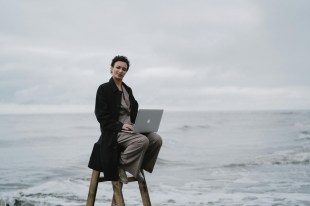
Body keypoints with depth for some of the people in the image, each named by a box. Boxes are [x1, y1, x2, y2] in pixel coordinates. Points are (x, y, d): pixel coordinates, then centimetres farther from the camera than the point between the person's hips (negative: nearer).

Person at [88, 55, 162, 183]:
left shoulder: (128, 90, 20)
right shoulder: (104, 89, -2)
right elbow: (101, 115, -10)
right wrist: (120, 125, -20)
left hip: (130, 129, 7)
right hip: (114, 132, -7)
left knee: (156, 139, -15)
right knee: (142, 140, -31)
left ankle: (139, 166, -1)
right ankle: (120, 166, -14)